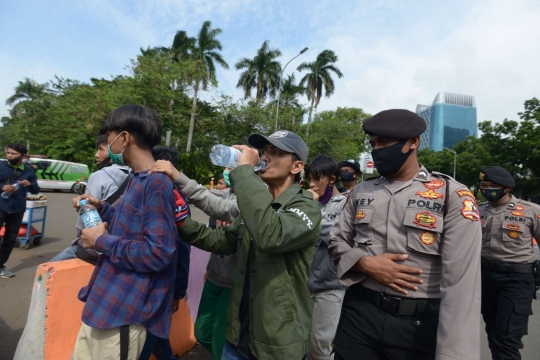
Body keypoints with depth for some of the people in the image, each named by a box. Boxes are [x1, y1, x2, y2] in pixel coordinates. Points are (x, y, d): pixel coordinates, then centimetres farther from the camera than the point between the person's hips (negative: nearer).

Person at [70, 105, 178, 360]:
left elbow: (158, 254, -29)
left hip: (123, 313, -10)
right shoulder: (138, 180, 9)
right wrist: (101, 208, 9)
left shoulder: (156, 184, -24)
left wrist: (101, 242, -18)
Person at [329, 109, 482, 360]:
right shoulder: (361, 192, 3)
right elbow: (337, 242, 8)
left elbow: (460, 283, -15)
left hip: (421, 325, -2)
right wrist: (366, 263, -12)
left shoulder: (453, 195, -9)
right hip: (359, 315, 3)